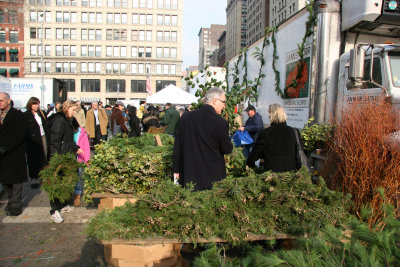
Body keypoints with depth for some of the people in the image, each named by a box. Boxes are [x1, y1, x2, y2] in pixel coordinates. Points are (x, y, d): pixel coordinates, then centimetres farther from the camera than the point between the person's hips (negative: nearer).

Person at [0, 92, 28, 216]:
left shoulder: (18, 115, -10)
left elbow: (20, 135, -16)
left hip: (14, 154, -7)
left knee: (15, 182, 3)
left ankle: (16, 207, 14)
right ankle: (11, 201, 33)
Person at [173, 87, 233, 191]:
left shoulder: (185, 117, 0)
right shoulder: (220, 122, -15)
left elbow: (177, 146, 5)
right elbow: (227, 149, -4)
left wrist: (176, 170, 13)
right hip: (212, 177, -4)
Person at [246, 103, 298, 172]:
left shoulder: (265, 133, -11)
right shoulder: (291, 131, 0)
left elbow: (257, 150, -1)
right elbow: (295, 152, 10)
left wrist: (249, 163, 15)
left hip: (272, 170, -3)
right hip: (289, 169, 3)